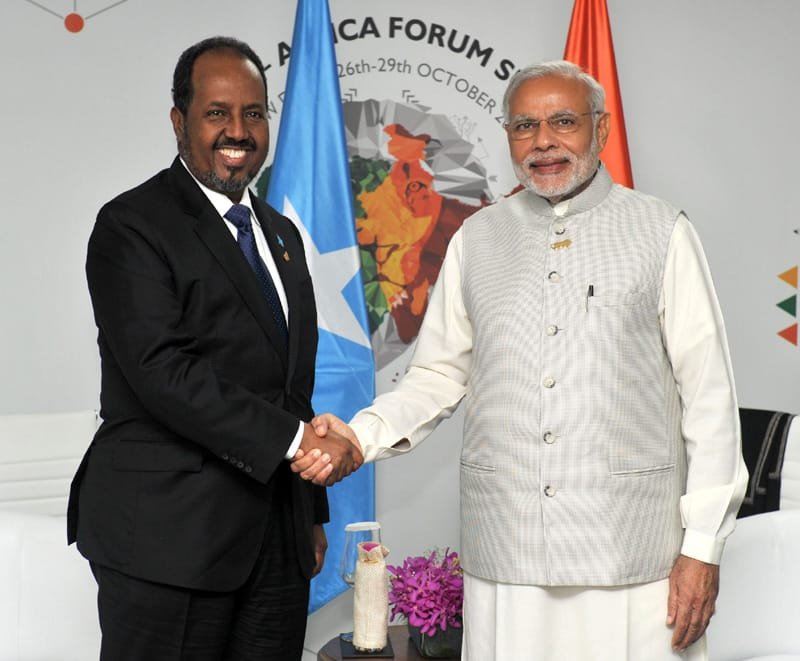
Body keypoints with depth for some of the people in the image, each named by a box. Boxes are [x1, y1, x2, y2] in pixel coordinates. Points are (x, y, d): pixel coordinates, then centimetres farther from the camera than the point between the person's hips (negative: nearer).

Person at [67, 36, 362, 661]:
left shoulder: (281, 233, 17)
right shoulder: (132, 225, -7)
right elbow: (162, 371, -19)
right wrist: (294, 439, -21)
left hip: (279, 539, 7)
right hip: (169, 539, -6)